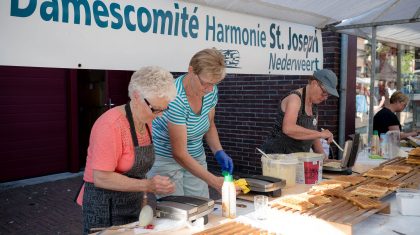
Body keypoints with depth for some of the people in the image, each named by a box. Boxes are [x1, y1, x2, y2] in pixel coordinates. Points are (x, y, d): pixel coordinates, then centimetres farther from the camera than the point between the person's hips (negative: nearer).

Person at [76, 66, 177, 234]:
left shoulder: (146, 121, 2)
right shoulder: (111, 125, -22)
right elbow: (101, 178, -24)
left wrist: (154, 186, 0)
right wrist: (147, 185, -28)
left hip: (134, 205, 7)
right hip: (106, 208, -7)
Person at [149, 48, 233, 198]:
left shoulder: (211, 90, -6)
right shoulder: (176, 98, -27)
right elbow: (179, 153, -26)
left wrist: (219, 152, -7)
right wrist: (215, 182, -29)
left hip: (196, 159, 6)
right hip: (165, 159, -6)